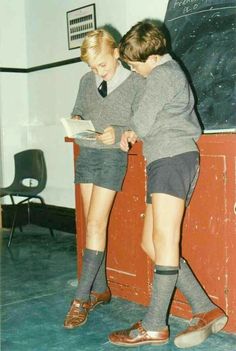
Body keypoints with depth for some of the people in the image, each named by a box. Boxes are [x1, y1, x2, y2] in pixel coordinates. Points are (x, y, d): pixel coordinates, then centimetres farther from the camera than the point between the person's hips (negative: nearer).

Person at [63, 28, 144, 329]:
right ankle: (100, 290, 18)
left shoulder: (136, 82, -5)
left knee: (95, 225, -9)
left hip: (112, 156, -5)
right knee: (92, 225, 7)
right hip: (85, 154, 5)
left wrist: (117, 133, -21)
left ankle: (81, 298, -4)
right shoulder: (87, 80, 8)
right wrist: (75, 120, -4)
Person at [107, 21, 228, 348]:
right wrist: (135, 133, 12)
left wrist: (133, 130, 14)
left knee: (164, 238, -12)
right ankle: (205, 309, 4)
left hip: (173, 159, -11)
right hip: (165, 164, 11)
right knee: (151, 244, 6)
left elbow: (142, 124, -8)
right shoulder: (172, 72, 29)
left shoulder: (162, 74, -3)